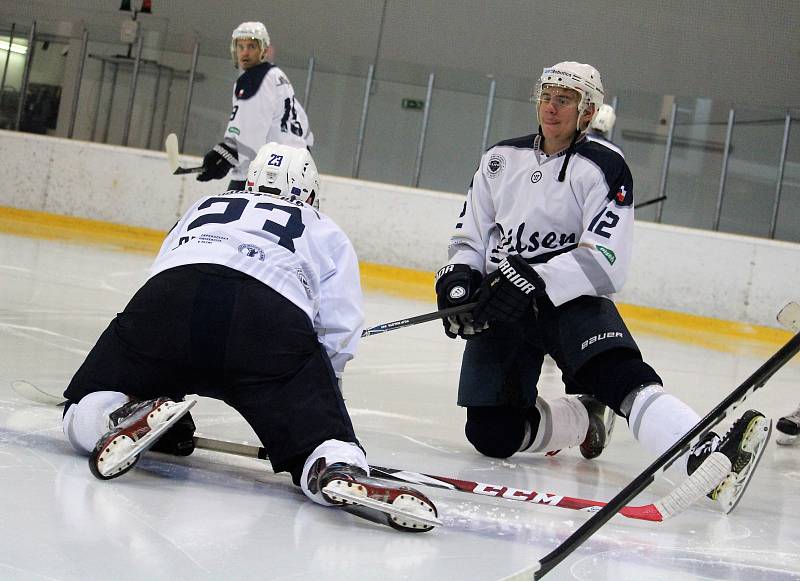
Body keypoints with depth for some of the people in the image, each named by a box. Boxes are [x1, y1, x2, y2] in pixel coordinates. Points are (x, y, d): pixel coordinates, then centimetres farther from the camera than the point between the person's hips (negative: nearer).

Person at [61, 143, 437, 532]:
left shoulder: (203, 208, 41)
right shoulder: (327, 233, 33)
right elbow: (339, 330, 19)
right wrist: (317, 395, 32)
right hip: (276, 321, -2)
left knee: (85, 418, 17)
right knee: (319, 438, 2)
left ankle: (131, 414, -14)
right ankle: (340, 469, -31)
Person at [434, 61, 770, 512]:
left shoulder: (604, 169, -6)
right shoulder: (501, 160, 11)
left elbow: (605, 262, -17)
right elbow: (470, 237, 18)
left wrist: (535, 281, -28)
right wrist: (459, 278, -4)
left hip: (573, 300, -4)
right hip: (500, 304, 5)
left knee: (618, 371, -34)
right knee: (491, 435, -8)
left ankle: (709, 459, -54)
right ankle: (583, 419, 20)